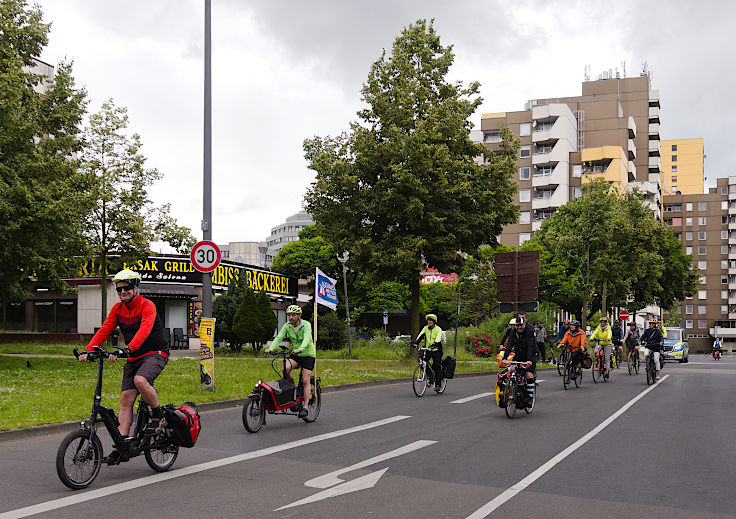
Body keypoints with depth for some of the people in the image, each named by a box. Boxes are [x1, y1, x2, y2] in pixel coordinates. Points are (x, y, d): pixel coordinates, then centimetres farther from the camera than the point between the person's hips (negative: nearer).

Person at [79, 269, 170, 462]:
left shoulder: (147, 305, -14)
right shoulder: (118, 309, 6)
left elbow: (144, 330, -30)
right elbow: (104, 330, -1)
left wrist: (127, 349, -45)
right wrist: (88, 350, -17)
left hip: (156, 353, -6)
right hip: (134, 358, 6)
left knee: (140, 380, -34)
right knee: (126, 398, -5)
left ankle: (158, 416, -10)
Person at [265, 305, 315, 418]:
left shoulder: (306, 325, -17)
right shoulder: (287, 326, -5)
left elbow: (306, 338, -34)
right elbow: (278, 338, -16)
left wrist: (300, 349, -54)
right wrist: (270, 349, -34)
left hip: (308, 354, -4)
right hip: (295, 355, 4)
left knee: (305, 381, -10)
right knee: (286, 369, -25)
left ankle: (305, 407, -5)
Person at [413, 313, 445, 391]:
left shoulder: (438, 329, -6)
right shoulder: (425, 328, 6)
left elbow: (438, 338, -22)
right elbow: (420, 335, -8)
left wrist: (434, 344, -41)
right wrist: (416, 342, -26)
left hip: (436, 350, -4)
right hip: (427, 349, 4)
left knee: (437, 367, -6)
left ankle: (438, 384, 2)